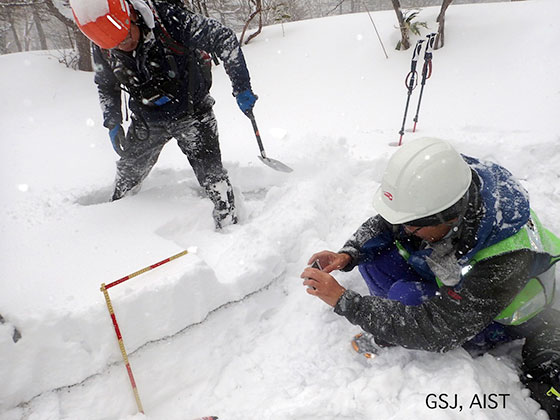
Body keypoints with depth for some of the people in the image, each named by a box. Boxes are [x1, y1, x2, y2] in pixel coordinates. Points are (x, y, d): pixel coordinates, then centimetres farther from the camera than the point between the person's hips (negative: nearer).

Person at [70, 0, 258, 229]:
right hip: (147, 121, 5)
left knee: (211, 173, -17)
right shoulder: (103, 49, -12)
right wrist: (112, 123, -5)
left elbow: (223, 38, -24)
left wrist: (241, 88, -27)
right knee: (128, 175, 21)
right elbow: (106, 86, 8)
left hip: (191, 113, -4)